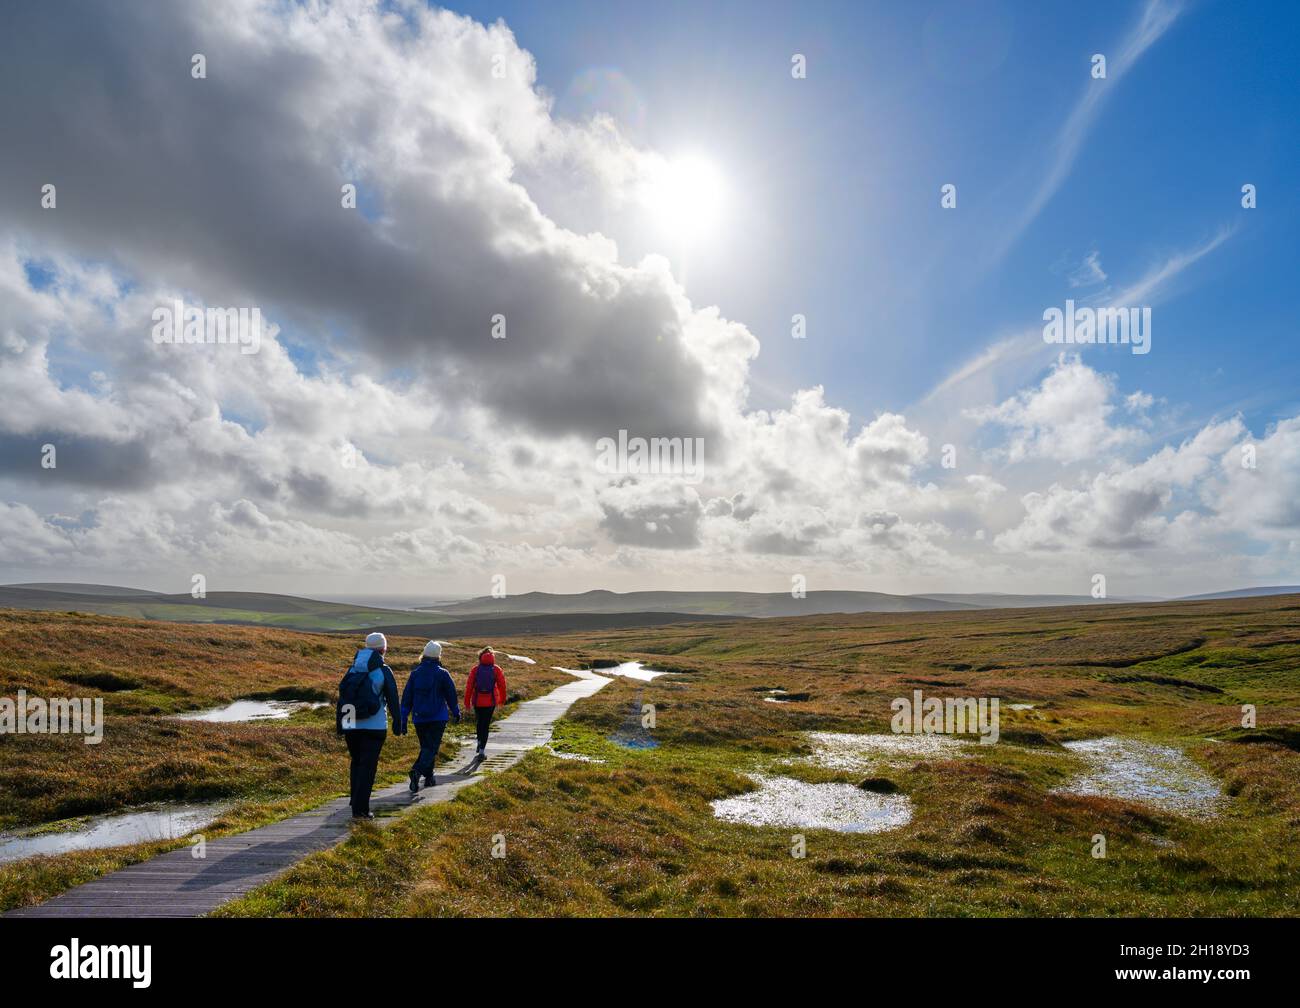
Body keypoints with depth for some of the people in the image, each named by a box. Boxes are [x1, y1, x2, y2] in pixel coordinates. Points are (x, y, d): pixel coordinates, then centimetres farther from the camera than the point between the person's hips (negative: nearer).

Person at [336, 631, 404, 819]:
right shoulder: (383, 671, -7)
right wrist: (398, 724, 5)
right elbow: (393, 699, -5)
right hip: (374, 726, -5)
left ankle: (356, 801, 31)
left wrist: (339, 722, 16)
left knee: (356, 763, 20)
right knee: (368, 766, -1)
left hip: (351, 725, 5)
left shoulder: (352, 670, 8)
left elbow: (341, 696, 10)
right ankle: (360, 809, -4)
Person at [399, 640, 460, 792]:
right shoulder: (442, 674, -7)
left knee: (425, 747, 18)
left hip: (419, 718, 4)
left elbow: (406, 697, 4)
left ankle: (429, 777, 22)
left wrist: (403, 719, 8)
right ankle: (417, 771, -27)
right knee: (431, 748, -4)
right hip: (437, 717, -4)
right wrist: (456, 713, 14)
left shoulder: (415, 673, 3)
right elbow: (451, 695, -1)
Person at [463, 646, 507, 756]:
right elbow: (502, 685, -1)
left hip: (477, 701, 1)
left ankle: (480, 741, 23)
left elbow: (469, 686, -4)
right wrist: (502, 699, 12)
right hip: (490, 701, -1)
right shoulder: (496, 669, -3)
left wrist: (467, 702, 2)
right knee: (485, 724, 4)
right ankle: (482, 749, 0)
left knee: (479, 721, 26)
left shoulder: (475, 669, -2)